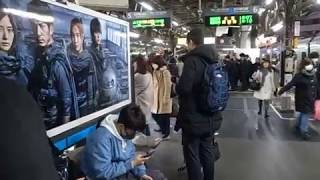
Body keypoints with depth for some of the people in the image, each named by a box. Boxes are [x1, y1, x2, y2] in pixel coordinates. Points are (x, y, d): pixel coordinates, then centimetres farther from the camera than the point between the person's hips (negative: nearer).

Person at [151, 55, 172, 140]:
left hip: (163, 97, -8)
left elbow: (168, 86, -17)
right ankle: (163, 128, 34)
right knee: (155, 114, 13)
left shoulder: (165, 72, -15)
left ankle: (167, 134, 16)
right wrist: (153, 96, 12)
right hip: (156, 97, 8)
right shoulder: (156, 72, 11)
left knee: (164, 116, 2)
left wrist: (166, 98, -18)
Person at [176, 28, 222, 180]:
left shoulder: (192, 59, -18)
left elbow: (183, 88, -27)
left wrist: (176, 87, -6)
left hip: (193, 117, -8)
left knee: (192, 155, 4)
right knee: (207, 151, 21)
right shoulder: (214, 59, 8)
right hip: (211, 116, 8)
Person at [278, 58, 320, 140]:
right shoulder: (299, 76, -15)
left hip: (311, 100, 7)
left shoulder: (313, 76, 5)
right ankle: (304, 131, 4)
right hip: (303, 100, -6)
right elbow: (289, 85, -21)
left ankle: (298, 127, 34)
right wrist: (281, 91, -28)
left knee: (303, 113, 17)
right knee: (306, 113, -6)